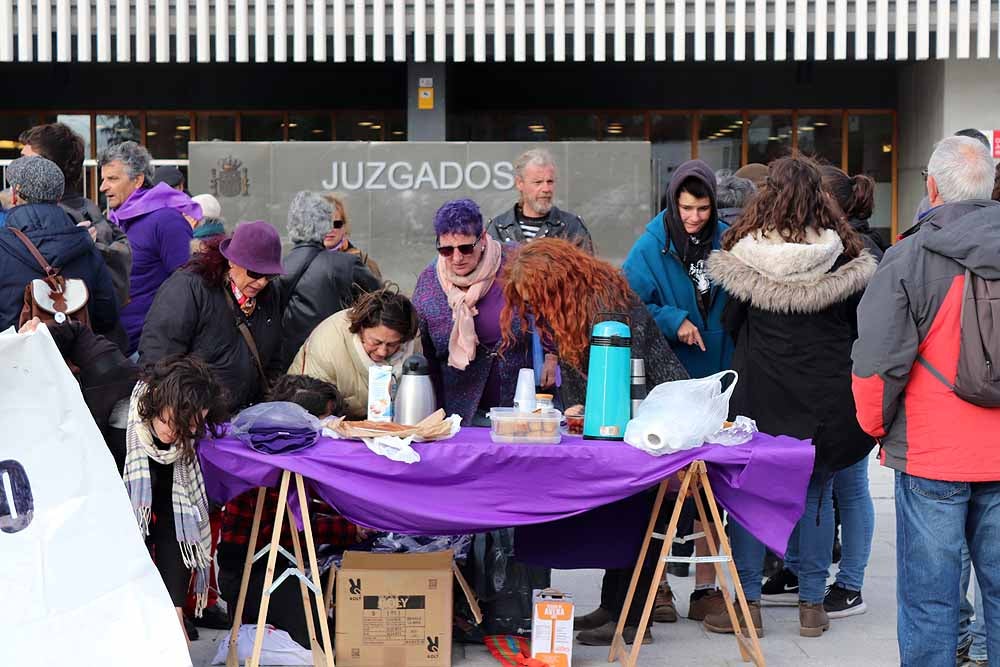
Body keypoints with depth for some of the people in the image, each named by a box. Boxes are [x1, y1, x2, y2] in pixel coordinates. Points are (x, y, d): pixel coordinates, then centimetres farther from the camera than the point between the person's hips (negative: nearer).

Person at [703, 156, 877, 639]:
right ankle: (812, 603, 17)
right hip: (827, 394, 1)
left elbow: (731, 323, 3)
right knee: (816, 491, 12)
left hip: (761, 389, -1)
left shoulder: (746, 252, -7)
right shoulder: (845, 253, -4)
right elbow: (862, 327, 4)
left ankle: (748, 602, 14)